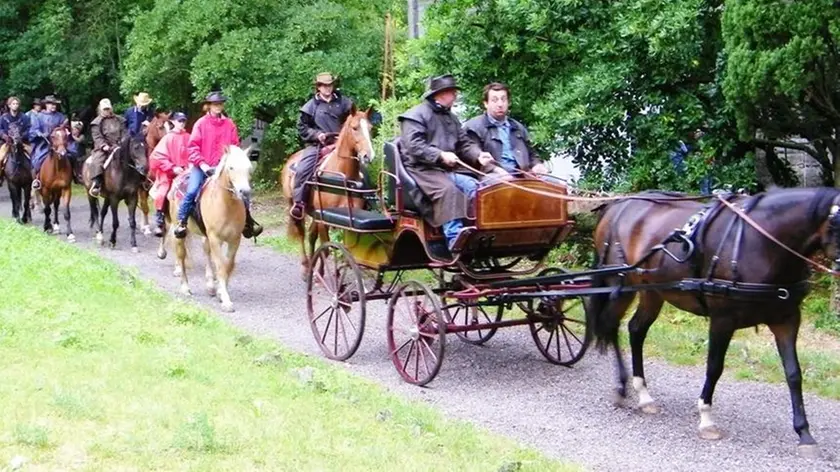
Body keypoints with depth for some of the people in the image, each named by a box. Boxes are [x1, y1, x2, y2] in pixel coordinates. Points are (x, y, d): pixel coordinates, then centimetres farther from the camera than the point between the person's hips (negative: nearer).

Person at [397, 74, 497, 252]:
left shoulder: (451, 118, 23)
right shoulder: (416, 115, -3)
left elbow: (465, 143, 18)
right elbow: (414, 146, -16)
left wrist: (478, 155, -4)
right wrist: (441, 155, -25)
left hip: (449, 169, 8)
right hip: (423, 169, -8)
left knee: (473, 187, -16)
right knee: (448, 189, -33)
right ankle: (455, 240, -39)